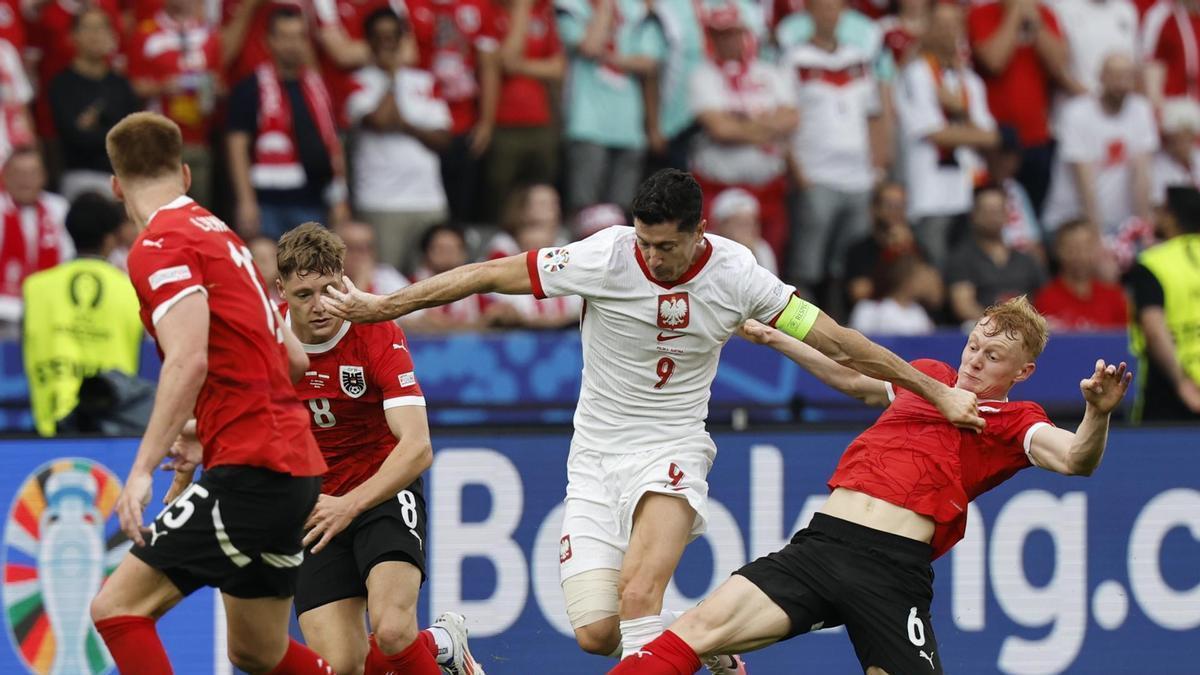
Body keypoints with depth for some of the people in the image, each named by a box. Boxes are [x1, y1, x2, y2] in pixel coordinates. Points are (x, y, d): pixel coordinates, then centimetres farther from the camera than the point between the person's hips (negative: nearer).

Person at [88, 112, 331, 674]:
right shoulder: (219, 235, 18)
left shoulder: (160, 244, -8)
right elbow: (294, 359, 22)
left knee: (117, 608, -10)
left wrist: (143, 468, -25)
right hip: (295, 465, 9)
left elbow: (189, 361, -22)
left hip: (250, 474, -9)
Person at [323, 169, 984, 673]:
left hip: (671, 454, -2)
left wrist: (935, 391, 0)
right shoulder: (604, 257, -14)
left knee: (638, 596, -28)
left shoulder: (734, 272, -10)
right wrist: (385, 306, -5)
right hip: (595, 457, 2)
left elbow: (834, 340, -3)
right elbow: (490, 274, -7)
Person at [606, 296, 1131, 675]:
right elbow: (854, 379, 42)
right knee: (701, 628, -13)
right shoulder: (926, 376, 23)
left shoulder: (1014, 422, 8)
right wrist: (772, 337, 47)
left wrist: (1097, 414, -31)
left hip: (892, 571, -4)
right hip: (821, 542, 4)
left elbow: (1073, 459, -11)